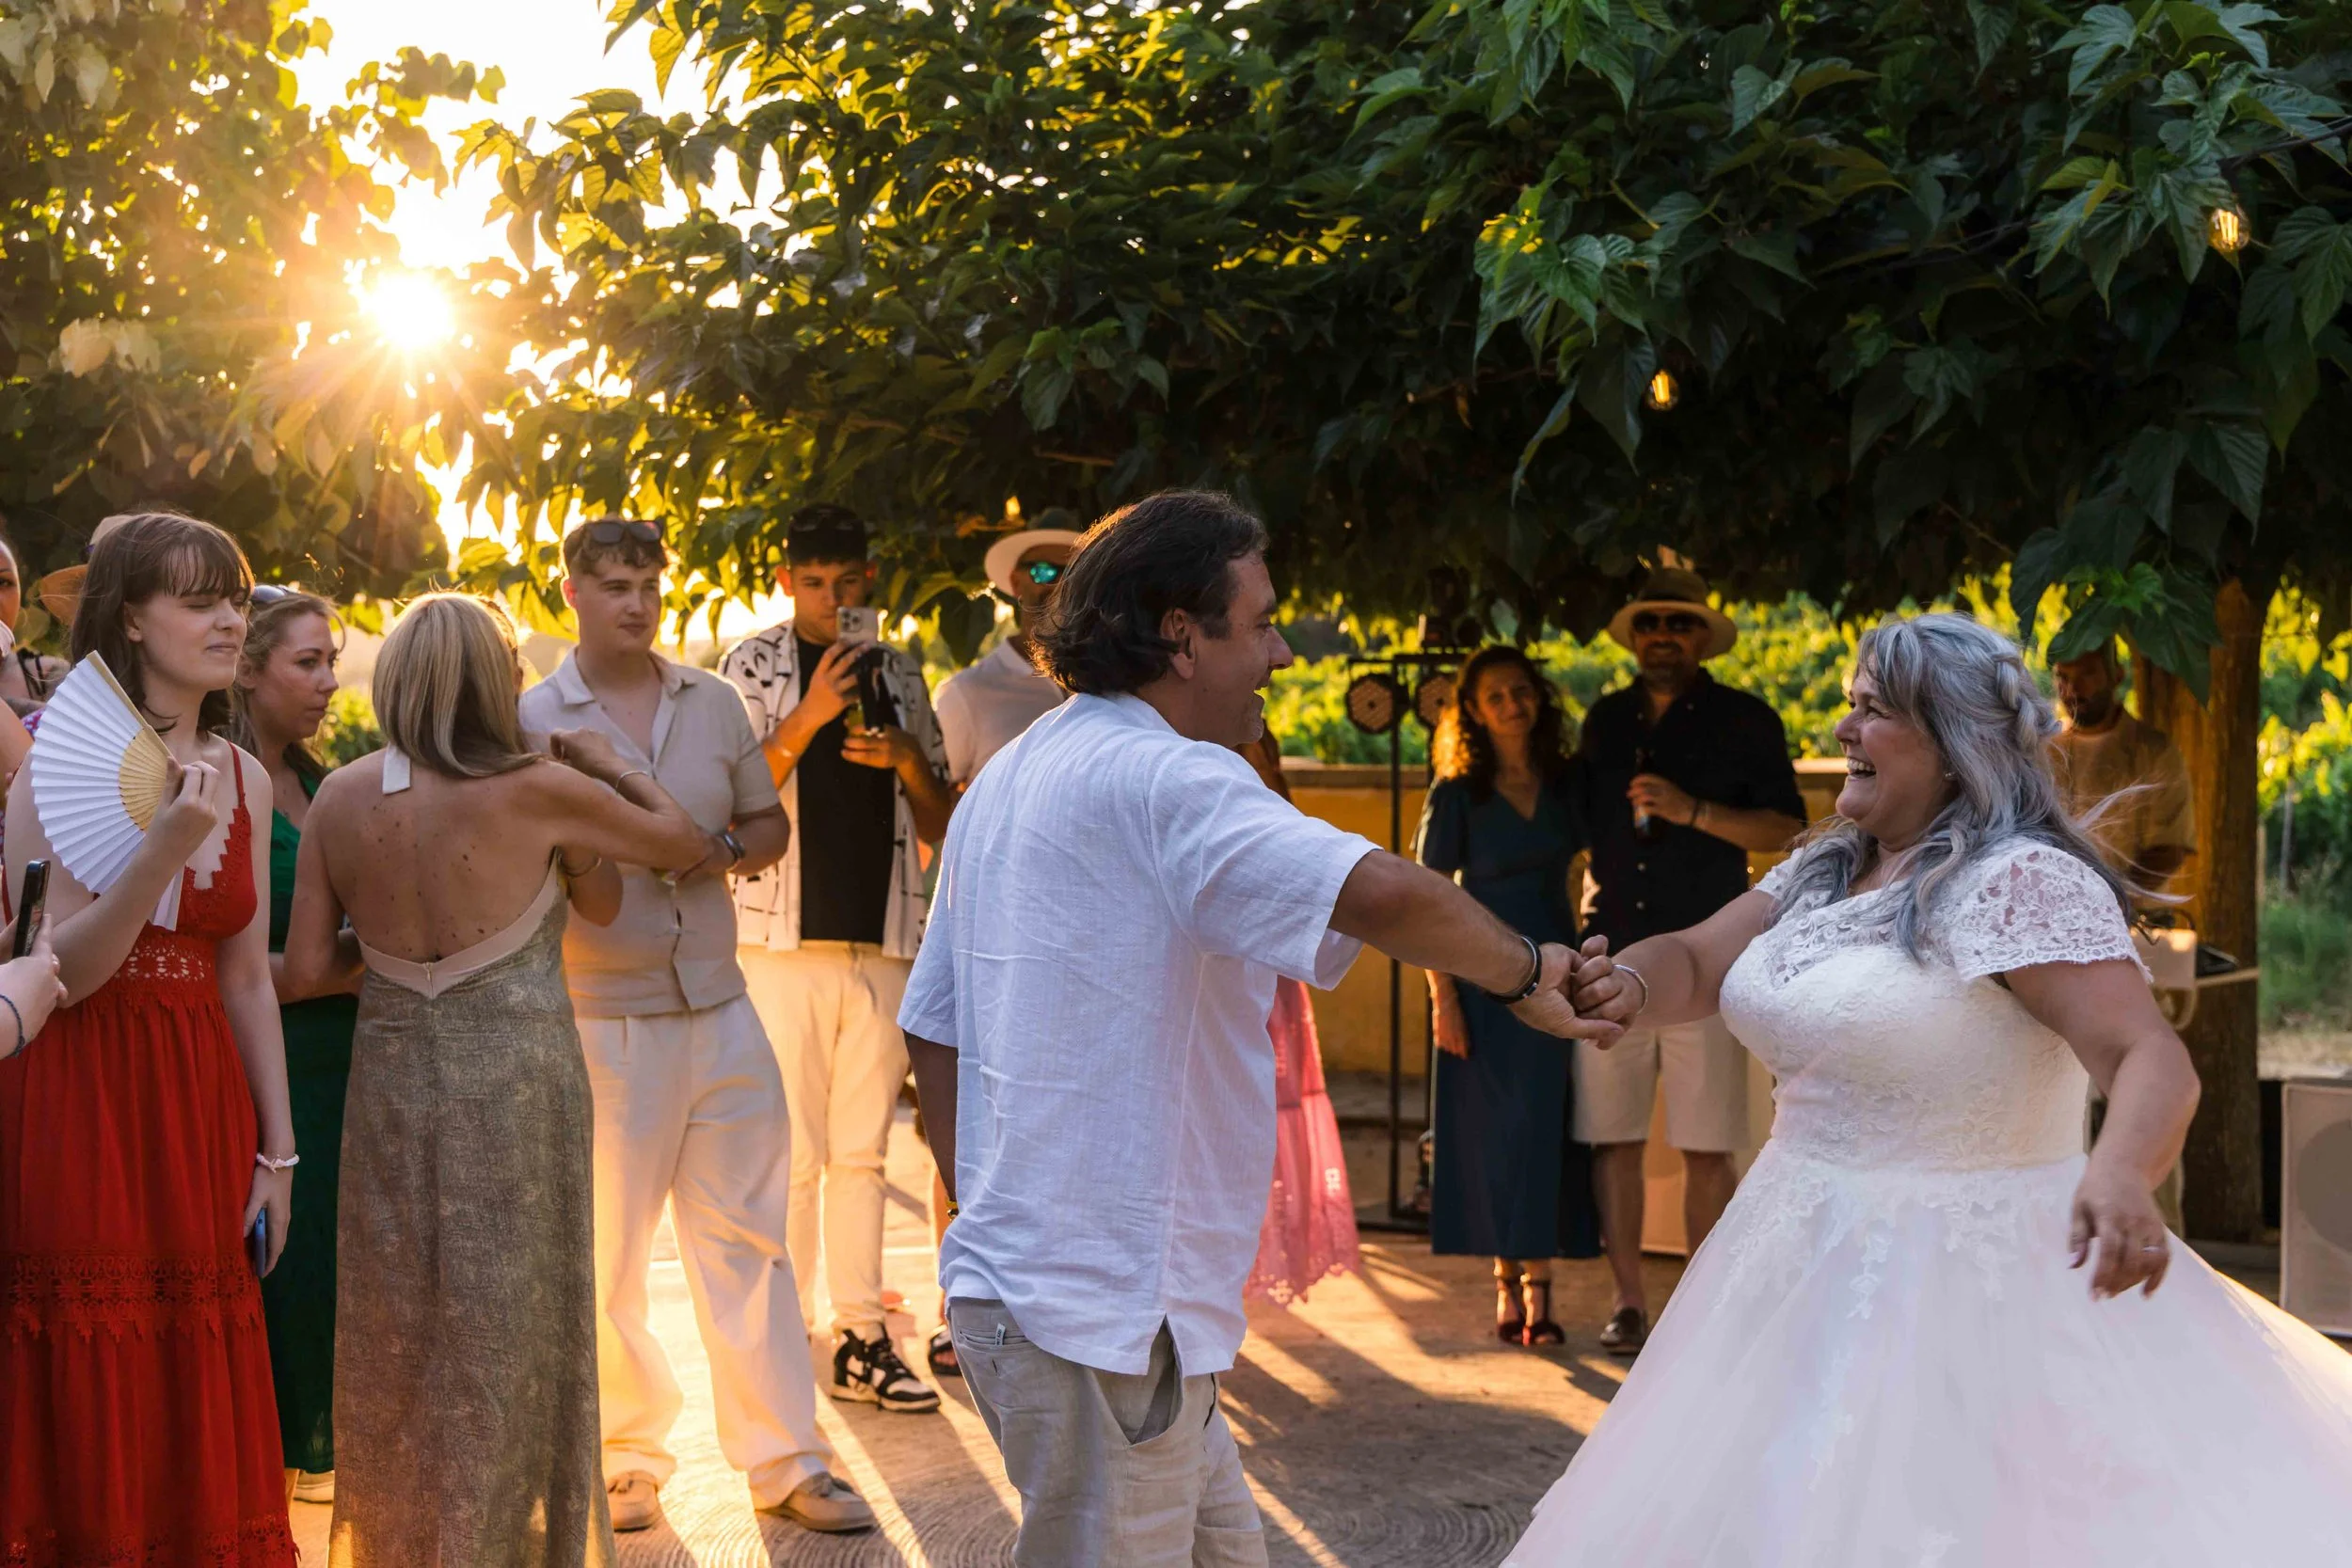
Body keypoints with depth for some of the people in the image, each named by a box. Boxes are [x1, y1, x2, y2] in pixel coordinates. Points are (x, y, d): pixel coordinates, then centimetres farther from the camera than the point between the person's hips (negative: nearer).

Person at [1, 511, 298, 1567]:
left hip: (202, 1104, 5)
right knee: (87, 1402, 1)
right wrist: (164, 849, -26)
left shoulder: (242, 777, 10)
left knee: (197, 1404, 9)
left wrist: (277, 1151, 11)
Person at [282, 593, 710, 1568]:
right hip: (515, 1082, -4)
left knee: (396, 1336, 17)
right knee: (506, 1338, 9)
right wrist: (605, 761, 14)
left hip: (391, 1081, 4)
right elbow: (684, 842, 1)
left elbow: (303, 972, -1)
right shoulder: (534, 791, -12)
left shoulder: (339, 798, -2)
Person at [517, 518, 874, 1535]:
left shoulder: (713, 702, 9)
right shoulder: (533, 719, -3)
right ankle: (629, 1456, 21)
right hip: (602, 1019, -3)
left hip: (720, 1006, 3)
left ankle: (785, 1459, 13)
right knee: (608, 1251, 6)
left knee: (749, 1237, 6)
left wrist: (729, 850, -7)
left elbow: (769, 823, 15)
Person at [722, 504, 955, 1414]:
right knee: (791, 1151, -2)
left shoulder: (900, 678, 14)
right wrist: (807, 718, -17)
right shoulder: (755, 667, 3)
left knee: (862, 1151, 6)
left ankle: (861, 1338, 11)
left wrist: (906, 758, -4)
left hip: (882, 941, 4)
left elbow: (941, 829, 16)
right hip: (784, 937, -3)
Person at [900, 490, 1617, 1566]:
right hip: (1102, 1311, -10)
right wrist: (1525, 971, -13)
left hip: (1011, 1272, 10)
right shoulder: (1163, 779, -17)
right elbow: (1381, 895, -31)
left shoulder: (1006, 779, 16)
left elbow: (932, 1028, 20)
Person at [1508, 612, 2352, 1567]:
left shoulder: (2024, 882, -17)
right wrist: (1629, 984, -14)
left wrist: (2119, 1175, -45)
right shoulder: (1824, 872, 9)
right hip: (1813, 1274, 8)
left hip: (1963, 1284, -8)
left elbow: (2151, 1060, -24)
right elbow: (1695, 964, 10)